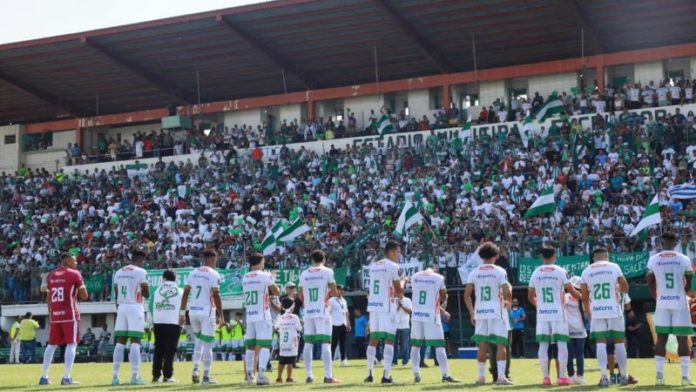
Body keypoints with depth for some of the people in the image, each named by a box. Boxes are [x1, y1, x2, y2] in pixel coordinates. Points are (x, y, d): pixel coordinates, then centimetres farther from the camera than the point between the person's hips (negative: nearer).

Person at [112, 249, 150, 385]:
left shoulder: (118, 272, 13)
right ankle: (135, 376, -9)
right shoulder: (141, 272, -6)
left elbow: (117, 295, 14)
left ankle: (115, 377, 4)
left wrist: (118, 311, 18)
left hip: (122, 308, 6)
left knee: (120, 342, 6)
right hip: (135, 308, -6)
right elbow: (147, 294, -6)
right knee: (135, 342, -5)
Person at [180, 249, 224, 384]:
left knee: (198, 341, 21)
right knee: (207, 345, 1)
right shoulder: (213, 274, -7)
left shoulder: (193, 273, 10)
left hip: (193, 312, 5)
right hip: (207, 312, -5)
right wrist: (221, 316, -7)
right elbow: (216, 296, -11)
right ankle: (206, 377, 3)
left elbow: (185, 293, 8)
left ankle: (195, 369, 6)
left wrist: (182, 313, 12)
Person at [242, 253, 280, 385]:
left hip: (249, 316, 6)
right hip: (263, 316, -5)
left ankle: (249, 375, 14)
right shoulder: (265, 276, -6)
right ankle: (261, 374, -17)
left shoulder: (245, 278, 10)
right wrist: (273, 280, 19)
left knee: (250, 346, 11)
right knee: (264, 345, -6)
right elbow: (276, 292, 3)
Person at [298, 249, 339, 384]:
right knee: (325, 344, -5)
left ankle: (309, 376, 8)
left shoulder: (304, 274, 9)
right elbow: (334, 293, -5)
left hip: (308, 313, 4)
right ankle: (328, 376, -11)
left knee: (308, 344, 7)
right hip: (322, 312, -4)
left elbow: (300, 296, 11)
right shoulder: (327, 272, -2)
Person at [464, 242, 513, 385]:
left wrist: (472, 313, 9)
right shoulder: (500, 271, -3)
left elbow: (466, 295, 2)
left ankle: (481, 376, 12)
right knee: (501, 344, -1)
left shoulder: (474, 272, 5)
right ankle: (501, 376, -8)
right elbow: (507, 293, -11)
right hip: (497, 311, -3)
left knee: (482, 344, 9)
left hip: (480, 312, 3)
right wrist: (507, 301, 11)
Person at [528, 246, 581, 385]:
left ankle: (545, 377, 3)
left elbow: (530, 296, 14)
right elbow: (572, 292, -1)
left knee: (543, 345, 4)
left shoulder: (535, 273, 6)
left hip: (542, 313, 3)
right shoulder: (561, 271, -4)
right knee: (561, 344, 2)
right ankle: (562, 377, -1)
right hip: (557, 312, -3)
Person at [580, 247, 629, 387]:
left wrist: (589, 314, 20)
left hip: (597, 312, 0)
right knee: (619, 342, 9)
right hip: (614, 310, 0)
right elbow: (626, 288, 9)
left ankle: (604, 376, -9)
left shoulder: (586, 271, 5)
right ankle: (624, 376, 13)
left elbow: (585, 298, 8)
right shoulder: (614, 267, 2)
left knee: (601, 343, 1)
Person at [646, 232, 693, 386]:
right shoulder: (684, 260, -3)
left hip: (662, 303, 1)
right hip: (680, 303, -1)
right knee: (682, 339, 2)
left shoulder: (653, 260, 0)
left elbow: (650, 284, 4)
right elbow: (688, 285, 4)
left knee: (661, 338, 6)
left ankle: (659, 375, 2)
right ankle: (685, 376, 0)